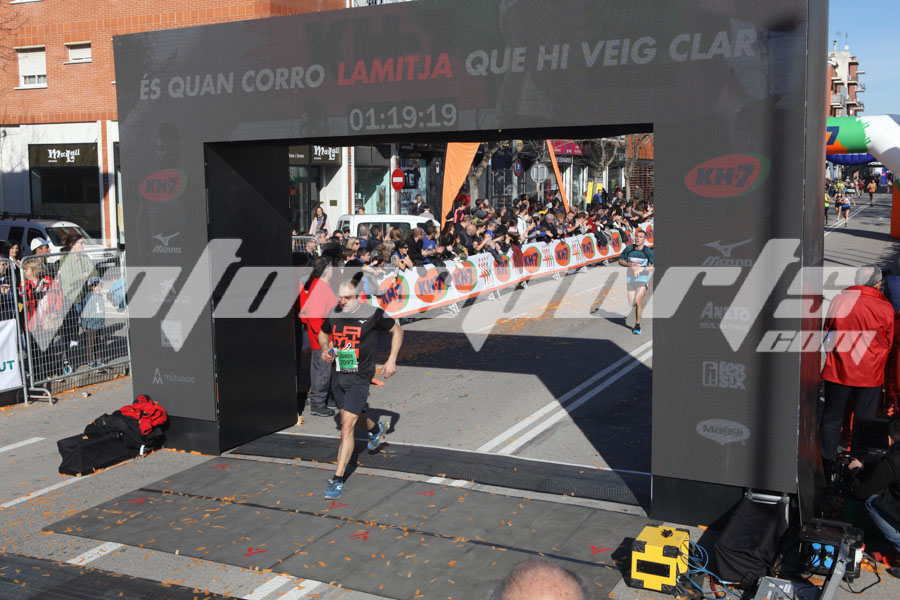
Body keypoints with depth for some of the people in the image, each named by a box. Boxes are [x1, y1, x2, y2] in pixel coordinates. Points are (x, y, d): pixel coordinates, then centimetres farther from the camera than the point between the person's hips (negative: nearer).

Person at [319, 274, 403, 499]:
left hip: (359, 378, -6)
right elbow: (323, 334, 20)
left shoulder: (372, 313, -12)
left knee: (347, 427, -13)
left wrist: (392, 360, -2)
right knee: (350, 417, 25)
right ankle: (375, 429, 59)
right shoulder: (334, 313, 0)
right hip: (337, 375, 6)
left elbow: (397, 331, 3)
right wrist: (325, 350, -1)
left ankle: (338, 479, -7)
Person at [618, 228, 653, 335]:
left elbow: (654, 266, -10)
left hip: (642, 277, -3)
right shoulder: (629, 249, -1)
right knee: (631, 304, 5)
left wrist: (642, 268, -23)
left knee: (638, 301, -17)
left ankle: (637, 325, -6)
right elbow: (620, 261, 9)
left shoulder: (648, 251, -8)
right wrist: (629, 264, -10)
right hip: (630, 278, 3)